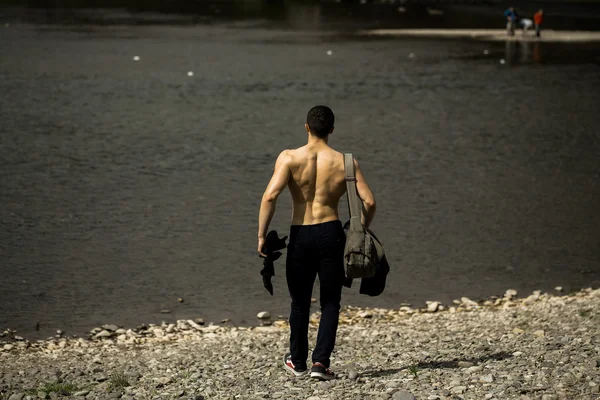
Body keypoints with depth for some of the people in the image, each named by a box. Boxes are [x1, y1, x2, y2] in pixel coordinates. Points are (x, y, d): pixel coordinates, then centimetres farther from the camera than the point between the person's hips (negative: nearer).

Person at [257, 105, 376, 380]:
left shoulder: (289, 158, -4)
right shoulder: (345, 162, 0)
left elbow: (270, 195, -16)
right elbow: (369, 202, -3)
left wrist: (261, 235, -9)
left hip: (300, 236, 0)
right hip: (331, 234, 0)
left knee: (300, 303, 17)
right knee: (330, 303, 11)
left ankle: (298, 362, 30)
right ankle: (321, 361, -2)